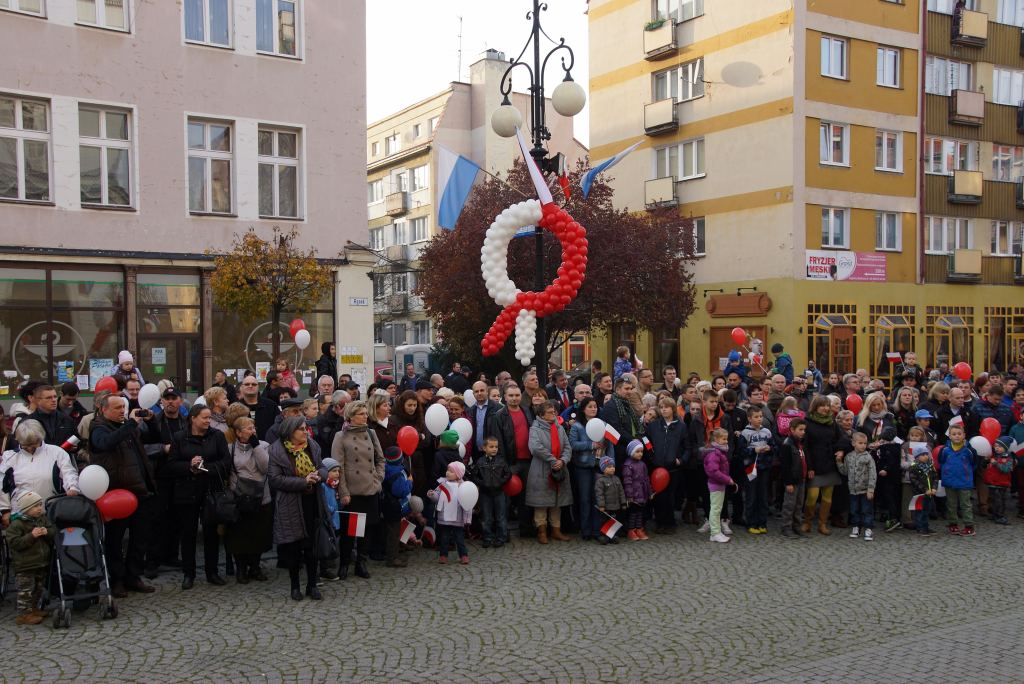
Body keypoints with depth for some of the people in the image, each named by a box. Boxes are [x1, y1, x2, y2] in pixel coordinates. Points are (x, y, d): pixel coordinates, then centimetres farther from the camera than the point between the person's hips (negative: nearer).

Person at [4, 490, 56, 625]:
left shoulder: (42, 519, 5)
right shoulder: (17, 524, -15)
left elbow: (54, 529, 8)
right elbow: (14, 543, -21)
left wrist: (47, 532, -14)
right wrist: (31, 536, -28)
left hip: (42, 563, 7)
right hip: (25, 565, -7)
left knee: (38, 588, 18)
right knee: (26, 590, -4)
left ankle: (33, 609, 32)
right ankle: (24, 614, 4)